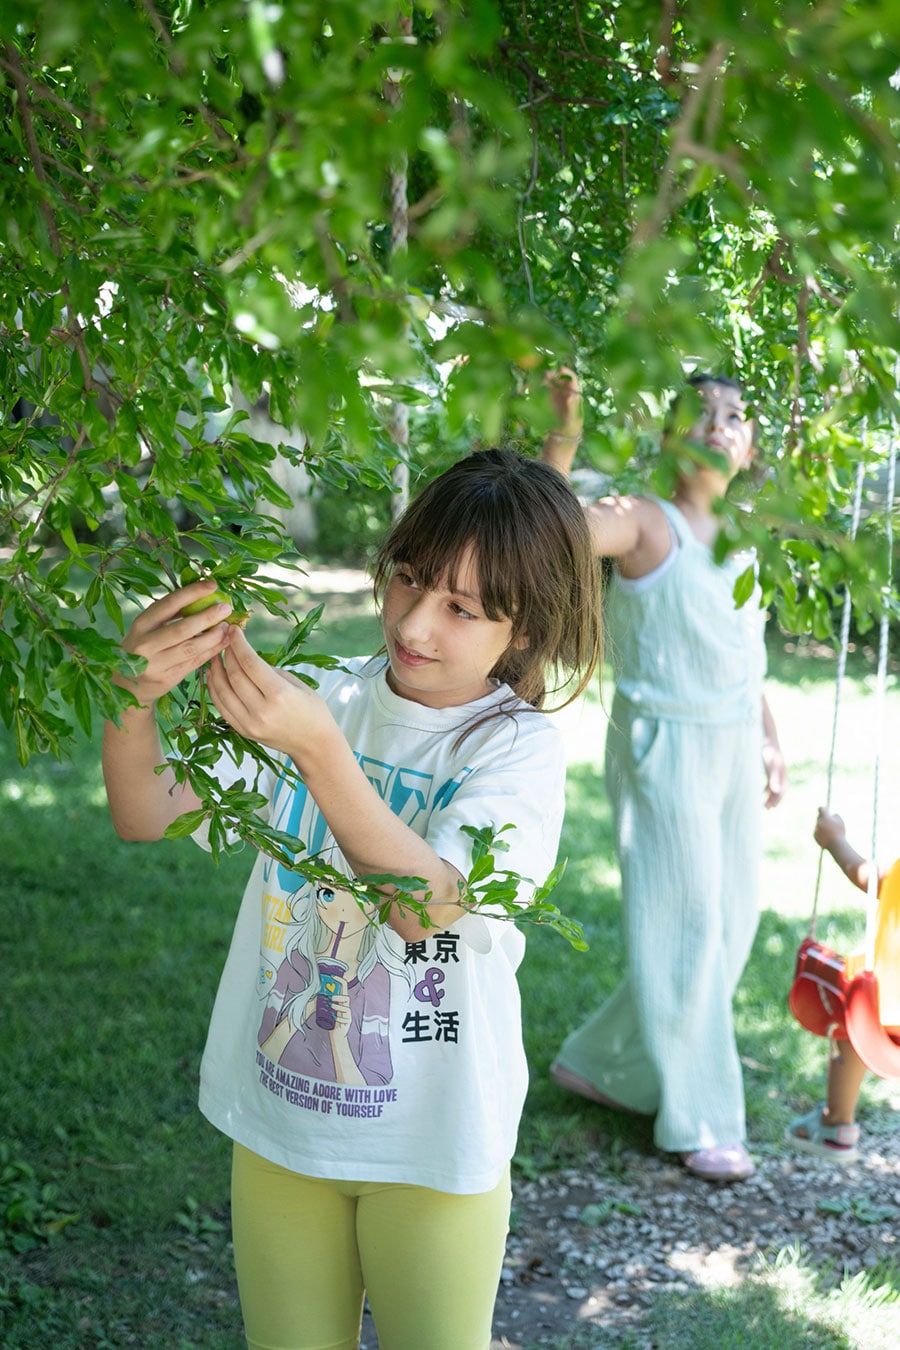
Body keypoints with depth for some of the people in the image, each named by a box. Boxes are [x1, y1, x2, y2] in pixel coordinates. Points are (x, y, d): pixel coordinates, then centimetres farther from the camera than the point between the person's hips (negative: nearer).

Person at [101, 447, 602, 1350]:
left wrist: (318, 747, -39)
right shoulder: (320, 697, -3)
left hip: (432, 1144, -3)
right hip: (278, 1117, 3)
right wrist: (137, 694, -30)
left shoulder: (518, 747, -12)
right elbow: (144, 816, -10)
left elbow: (424, 904, -28)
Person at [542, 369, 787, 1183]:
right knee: (684, 926, 0)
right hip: (667, 744, -8)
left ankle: (604, 1063, 30)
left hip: (734, 747, 8)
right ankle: (698, 1120, 16)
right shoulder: (646, 523, -11)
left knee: (729, 924, 13)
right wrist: (567, 430, -44)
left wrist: (770, 743, 19)